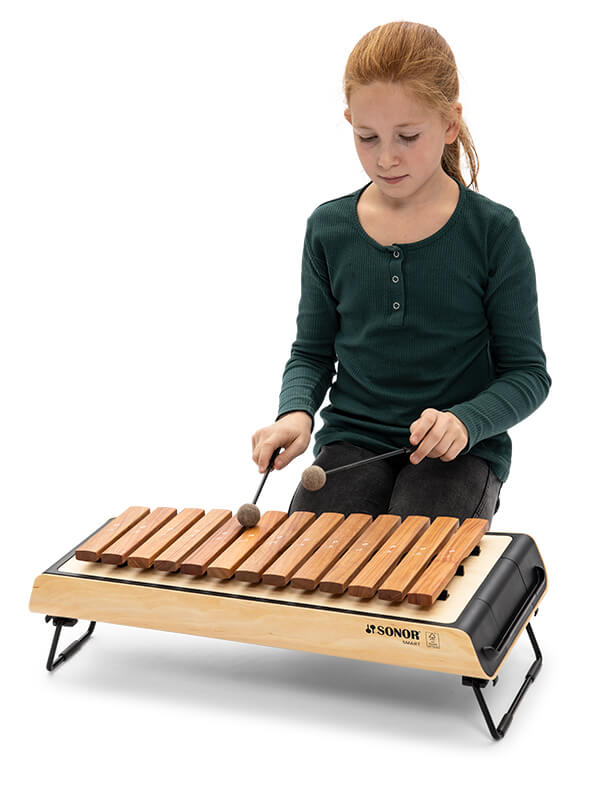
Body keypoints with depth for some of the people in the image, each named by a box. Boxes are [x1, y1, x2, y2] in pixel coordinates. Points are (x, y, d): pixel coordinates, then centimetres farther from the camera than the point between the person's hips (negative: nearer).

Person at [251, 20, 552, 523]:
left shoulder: (493, 232, -5)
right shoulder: (328, 228, 4)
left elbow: (528, 372, -1)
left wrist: (464, 421, -20)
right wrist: (297, 411, -10)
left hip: (463, 452, -2)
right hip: (352, 442, 3)